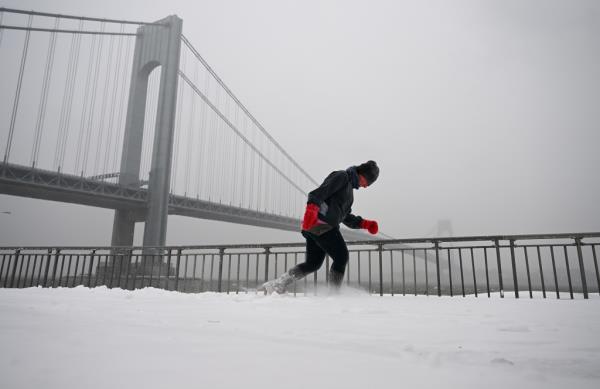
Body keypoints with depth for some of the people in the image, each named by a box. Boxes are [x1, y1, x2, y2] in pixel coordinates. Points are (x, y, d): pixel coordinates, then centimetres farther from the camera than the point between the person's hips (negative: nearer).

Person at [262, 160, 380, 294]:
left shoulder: (349, 188, 28)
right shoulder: (342, 176, -1)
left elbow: (346, 217, 29)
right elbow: (320, 192, -18)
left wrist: (365, 223, 18)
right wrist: (312, 208, -34)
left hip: (313, 227, 10)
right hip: (322, 224, -10)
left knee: (313, 263, 14)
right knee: (341, 257, -2)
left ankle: (277, 284, 12)